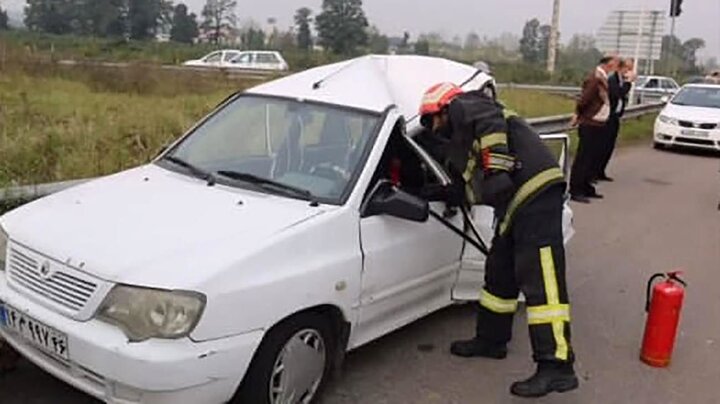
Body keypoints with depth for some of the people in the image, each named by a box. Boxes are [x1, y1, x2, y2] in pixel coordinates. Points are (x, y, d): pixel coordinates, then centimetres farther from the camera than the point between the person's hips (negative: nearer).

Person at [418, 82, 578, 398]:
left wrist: (497, 169, -24)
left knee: (540, 280, -13)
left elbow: (493, 123, -18)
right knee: (500, 273, 19)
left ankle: (556, 367, -12)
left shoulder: (465, 108, 4)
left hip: (536, 193, -10)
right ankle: (491, 339, 35)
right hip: (516, 202, 11)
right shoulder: (460, 145, 29)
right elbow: (472, 189, 23)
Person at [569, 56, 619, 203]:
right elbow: (584, 100, -19)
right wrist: (579, 115, -6)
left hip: (600, 125, 9)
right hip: (590, 125, -9)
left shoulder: (603, 78, 12)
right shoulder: (596, 78, -18)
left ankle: (586, 188, 22)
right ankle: (575, 191, 0)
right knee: (583, 158, -5)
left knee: (595, 158, 13)